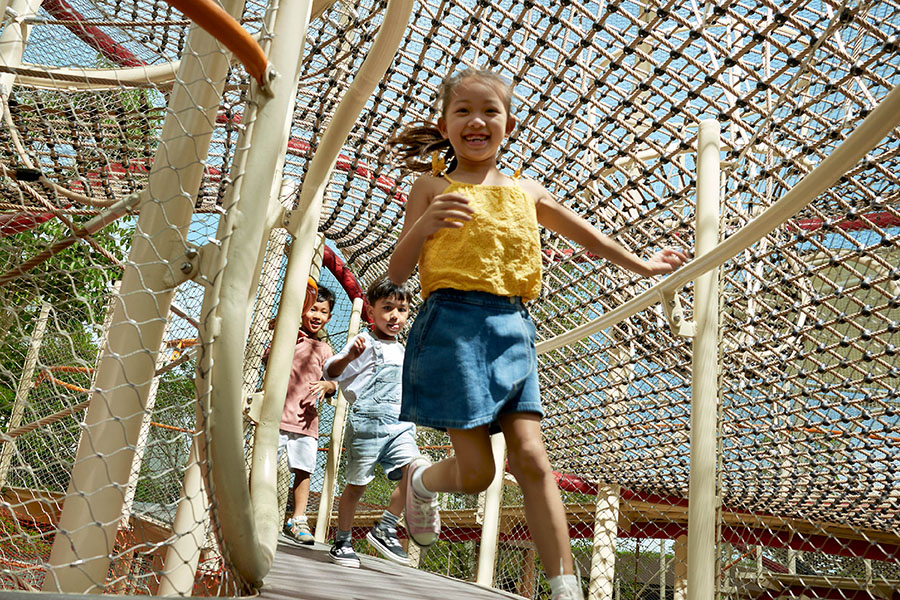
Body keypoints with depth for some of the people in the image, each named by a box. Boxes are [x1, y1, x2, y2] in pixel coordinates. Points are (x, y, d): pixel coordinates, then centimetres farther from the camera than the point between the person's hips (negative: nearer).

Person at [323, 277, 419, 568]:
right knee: (357, 484, 1)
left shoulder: (402, 351, 21)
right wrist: (348, 356, -31)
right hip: (368, 421, -6)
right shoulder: (366, 343, -1)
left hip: (400, 425, 6)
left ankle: (384, 529, -1)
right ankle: (342, 542, 18)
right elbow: (331, 372, -13)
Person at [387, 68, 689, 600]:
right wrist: (424, 226, -18)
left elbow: (586, 235, 29)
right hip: (454, 326, -3)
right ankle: (421, 480, 33)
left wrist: (642, 265, 38)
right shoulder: (434, 187, 5)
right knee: (476, 472, -3)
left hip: (512, 329, 3)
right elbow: (397, 273, 1)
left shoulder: (526, 191, 16)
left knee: (531, 457, -4)